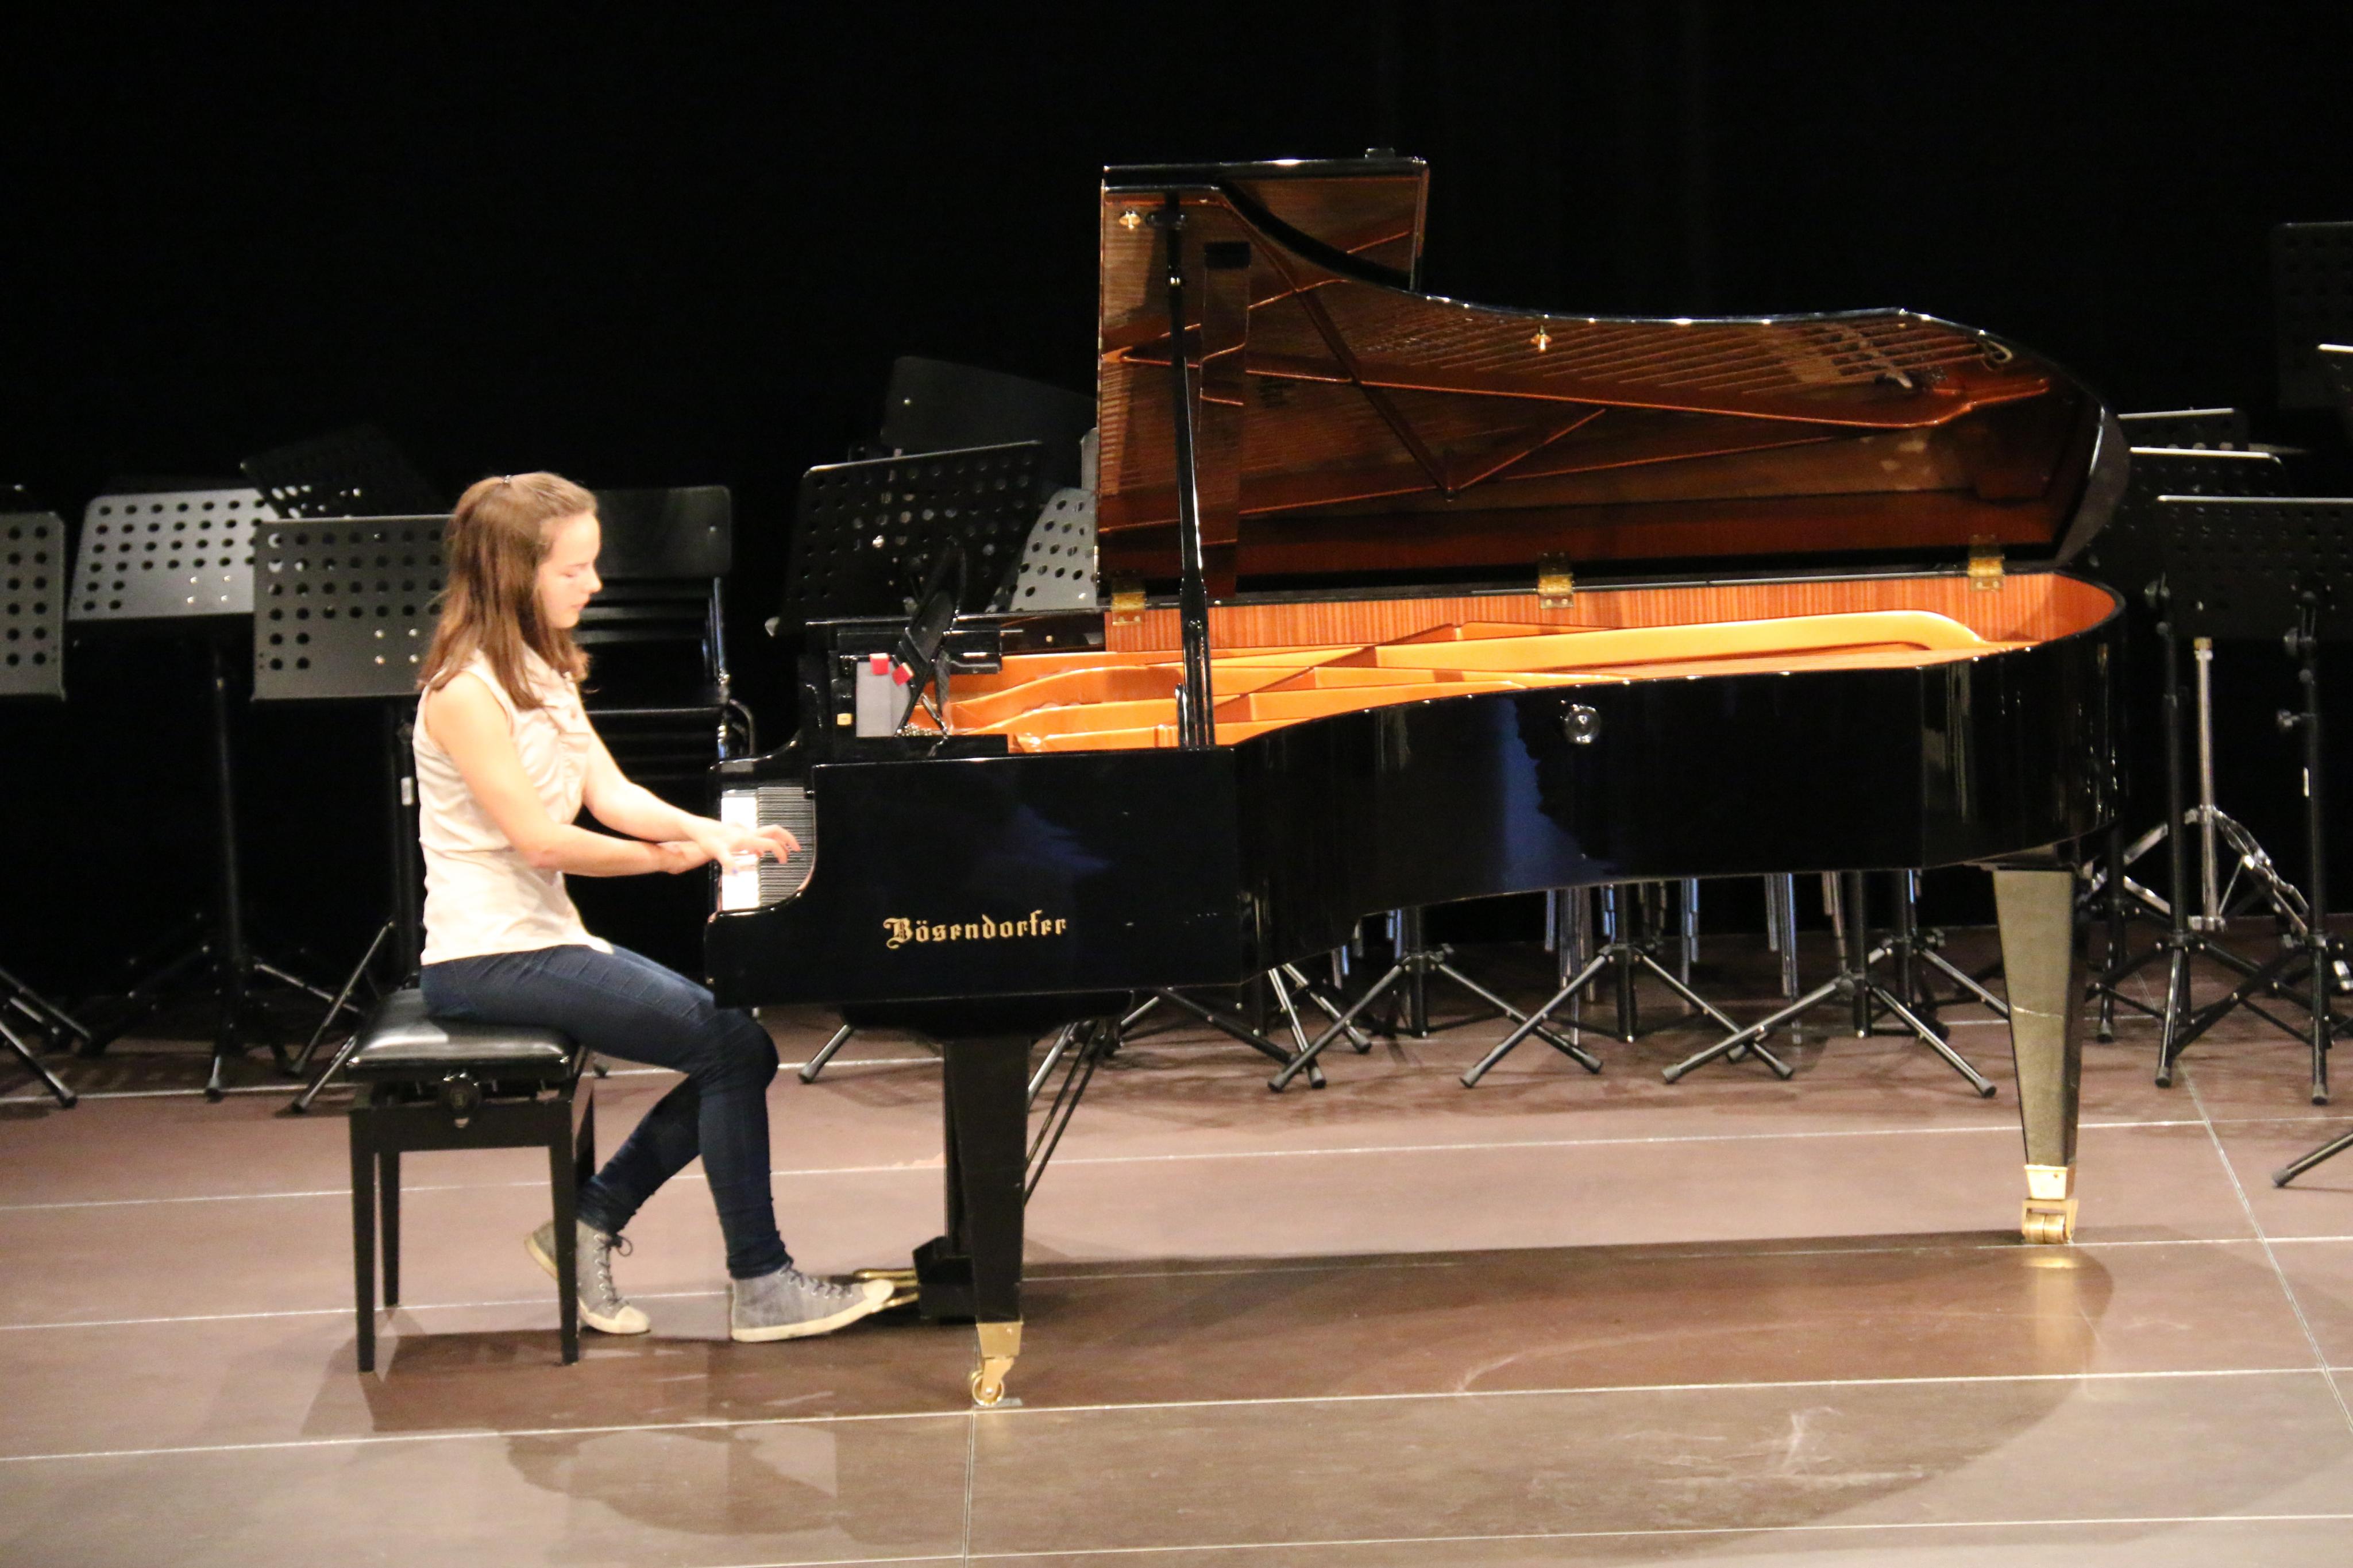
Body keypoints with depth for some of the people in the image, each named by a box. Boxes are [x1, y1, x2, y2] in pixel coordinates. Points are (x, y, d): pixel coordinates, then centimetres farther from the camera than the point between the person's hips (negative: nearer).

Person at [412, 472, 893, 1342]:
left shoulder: (544, 672, 13)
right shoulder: (466, 691, -16)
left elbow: (611, 795, 9)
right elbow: (537, 839, -19)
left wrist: (711, 831, -8)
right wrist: (671, 855, -9)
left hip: (549, 939, 9)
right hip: (489, 958, -9)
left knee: (741, 1048, -1)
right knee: (728, 1045, -17)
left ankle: (588, 1223, 8)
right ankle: (761, 1286, -9)